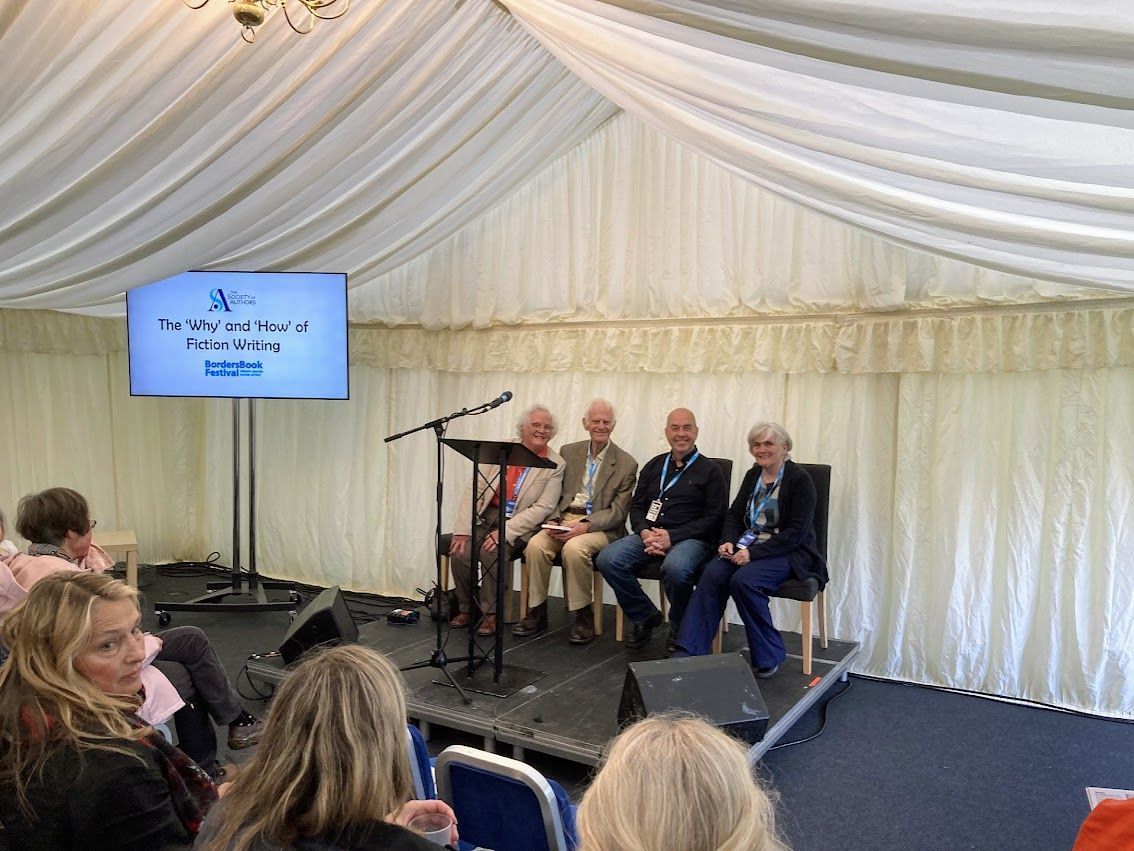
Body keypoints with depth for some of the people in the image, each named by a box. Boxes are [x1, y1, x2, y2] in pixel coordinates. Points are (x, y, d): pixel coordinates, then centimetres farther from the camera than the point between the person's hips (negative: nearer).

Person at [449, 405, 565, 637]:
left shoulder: (555, 465, -3)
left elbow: (542, 508, -10)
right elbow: (474, 490, 1)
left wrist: (505, 531, -19)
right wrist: (462, 530, -9)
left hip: (518, 526, -3)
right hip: (486, 517, 3)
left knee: (493, 551, -30)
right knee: (460, 552, -20)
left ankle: (491, 614, -11)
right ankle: (466, 609, 4)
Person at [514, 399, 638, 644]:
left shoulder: (626, 464, 0)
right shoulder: (568, 452, 12)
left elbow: (617, 512, -4)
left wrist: (584, 525, -18)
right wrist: (555, 520, -8)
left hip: (599, 528, -4)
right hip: (564, 520, 4)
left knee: (574, 547, -34)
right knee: (536, 545, -25)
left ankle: (584, 615, -17)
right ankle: (537, 613, -12)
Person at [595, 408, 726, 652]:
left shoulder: (710, 470, 5)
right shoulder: (653, 466, 19)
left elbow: (714, 517, -3)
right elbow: (636, 506, 17)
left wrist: (672, 537, -14)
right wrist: (645, 532, -7)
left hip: (691, 538, -4)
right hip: (650, 534, 5)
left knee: (675, 567, -38)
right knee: (607, 559, -22)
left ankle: (680, 630, -7)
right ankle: (645, 616, 1)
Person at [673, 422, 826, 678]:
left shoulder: (799, 479, -8)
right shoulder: (753, 475, 12)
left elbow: (797, 532, -14)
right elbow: (734, 514, 15)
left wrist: (754, 552, -21)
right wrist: (729, 541, -6)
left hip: (788, 552, -5)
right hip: (747, 546, 5)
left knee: (743, 580, -32)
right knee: (712, 573, -24)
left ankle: (769, 657, -12)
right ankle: (689, 653, -24)